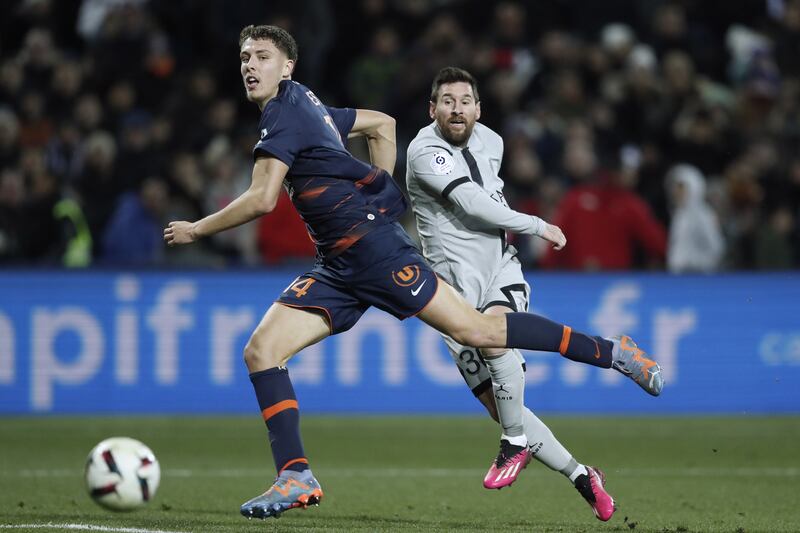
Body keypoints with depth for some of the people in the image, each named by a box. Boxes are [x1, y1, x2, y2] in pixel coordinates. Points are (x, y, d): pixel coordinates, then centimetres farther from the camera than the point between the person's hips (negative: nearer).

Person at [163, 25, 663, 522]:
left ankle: (612, 352, -3)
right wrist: (373, 192, 30)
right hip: (337, 266, 10)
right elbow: (383, 124, 31)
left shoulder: (285, 110, -9)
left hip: (371, 242, -10)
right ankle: (296, 477, -7)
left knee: (475, 330, -11)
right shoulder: (308, 107, 19)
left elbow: (262, 200, -17)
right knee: (260, 350, -3)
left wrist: (197, 230, -5)